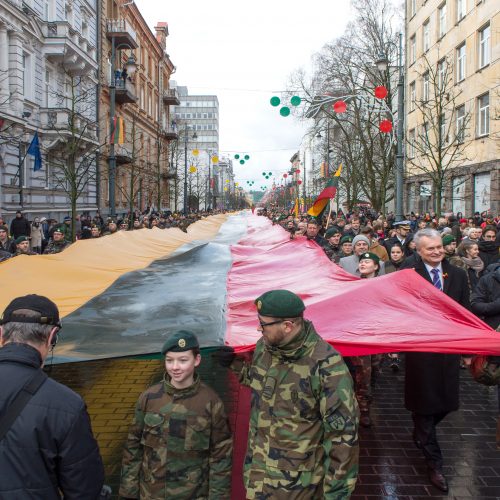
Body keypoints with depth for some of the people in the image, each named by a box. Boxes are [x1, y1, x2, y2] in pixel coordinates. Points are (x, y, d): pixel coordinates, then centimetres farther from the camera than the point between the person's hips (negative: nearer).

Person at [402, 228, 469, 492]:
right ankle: (434, 463, 17)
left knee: (446, 403, 12)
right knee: (424, 403, 5)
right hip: (419, 349, -4)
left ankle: (421, 434, 43)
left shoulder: (458, 275, 5)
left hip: (449, 349, 4)